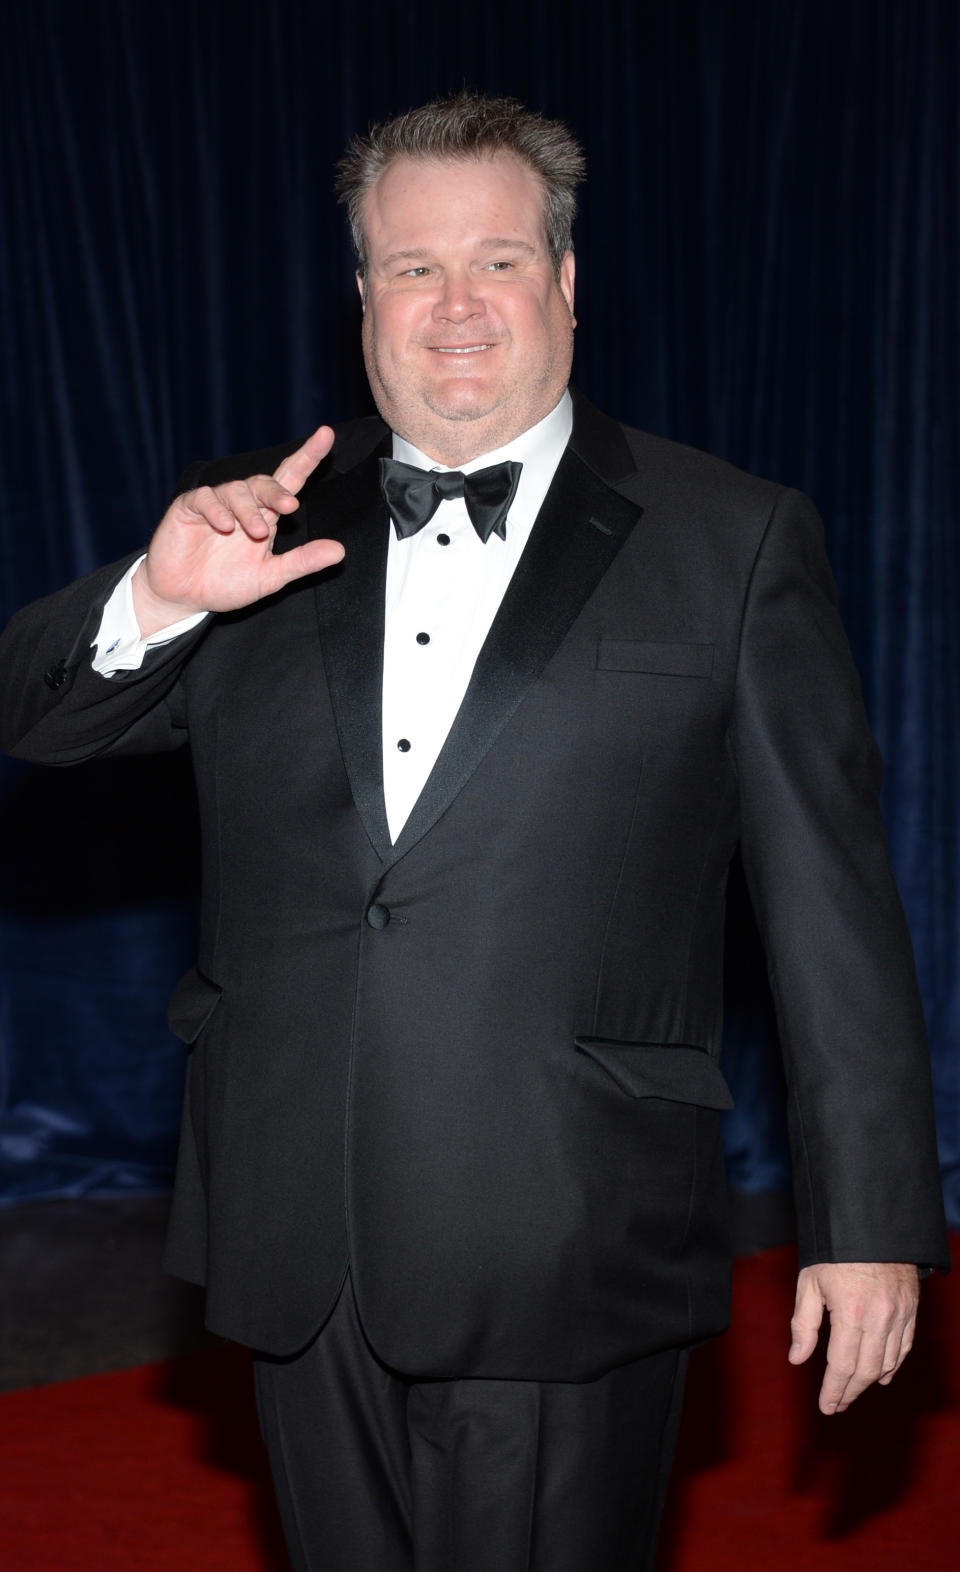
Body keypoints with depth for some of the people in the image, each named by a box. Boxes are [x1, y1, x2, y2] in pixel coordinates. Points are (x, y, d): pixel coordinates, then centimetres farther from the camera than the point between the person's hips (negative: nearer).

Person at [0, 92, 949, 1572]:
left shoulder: (734, 541, 0)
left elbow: (833, 897, -1)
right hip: (298, 1247, 4)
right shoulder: (273, 525, 9)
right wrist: (160, 598, -11)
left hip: (561, 1257, -3)